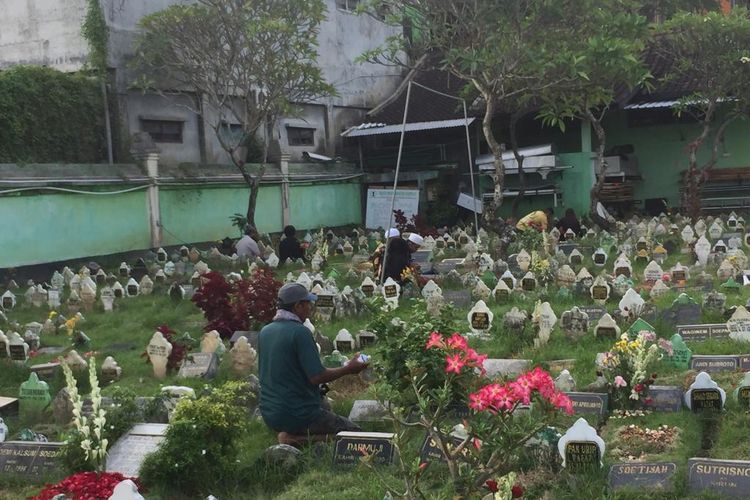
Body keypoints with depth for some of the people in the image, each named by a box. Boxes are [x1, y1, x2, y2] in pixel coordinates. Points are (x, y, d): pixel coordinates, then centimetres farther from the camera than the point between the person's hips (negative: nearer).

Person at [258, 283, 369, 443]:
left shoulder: (265, 331, 6)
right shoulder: (300, 332, -18)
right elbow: (317, 377, -21)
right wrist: (348, 369, -7)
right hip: (298, 414, -8)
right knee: (353, 432, 3)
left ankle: (289, 435, 5)